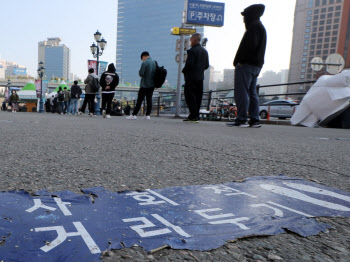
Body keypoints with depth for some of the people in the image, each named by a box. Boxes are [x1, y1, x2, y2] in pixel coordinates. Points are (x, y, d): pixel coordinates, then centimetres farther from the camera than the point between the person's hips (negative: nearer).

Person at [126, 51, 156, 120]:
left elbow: (141, 73, -16)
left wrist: (140, 72, 4)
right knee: (149, 99, 7)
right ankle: (148, 115, 6)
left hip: (144, 85, -6)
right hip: (152, 85, 6)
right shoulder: (154, 62, 9)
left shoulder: (144, 63, -11)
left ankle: (134, 115, -1)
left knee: (140, 100, -4)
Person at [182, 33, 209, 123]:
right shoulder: (204, 51, 14)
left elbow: (189, 64, -19)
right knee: (198, 96, 9)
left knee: (189, 96, -3)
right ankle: (196, 115, 12)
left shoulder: (192, 50, -11)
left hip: (191, 77, -8)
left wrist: (184, 71, -3)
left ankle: (193, 116, -6)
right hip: (200, 77, 8)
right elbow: (206, 65, 13)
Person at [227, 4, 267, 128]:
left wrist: (239, 60, -18)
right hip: (256, 65, 10)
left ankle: (241, 119, -10)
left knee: (241, 92, -9)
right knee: (252, 93, 10)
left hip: (246, 65, -10)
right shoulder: (261, 27, 24)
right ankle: (254, 120, 10)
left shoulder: (254, 26, -8)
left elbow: (250, 45, -21)